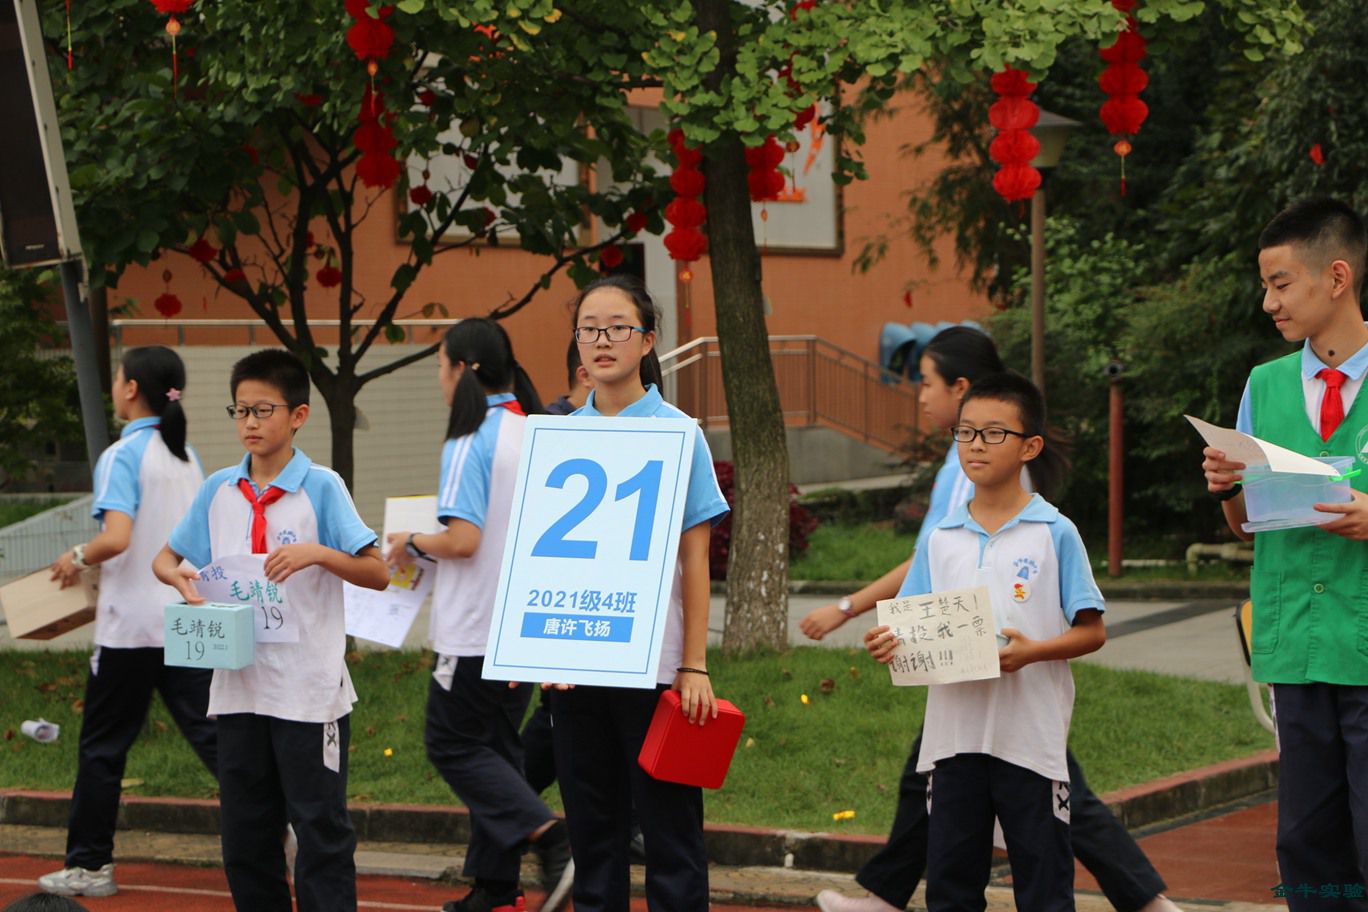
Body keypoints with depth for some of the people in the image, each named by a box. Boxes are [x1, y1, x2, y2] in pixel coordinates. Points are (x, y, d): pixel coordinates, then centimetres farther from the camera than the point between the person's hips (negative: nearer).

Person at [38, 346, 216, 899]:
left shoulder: (121, 457, -12)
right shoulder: (186, 456, 11)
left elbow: (116, 539, -24)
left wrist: (77, 558, -4)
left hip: (132, 625, -6)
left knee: (102, 746, 6)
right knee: (210, 733, 4)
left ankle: (89, 864, 13)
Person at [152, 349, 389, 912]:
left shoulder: (321, 488, -6)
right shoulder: (218, 491, 8)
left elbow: (378, 574, -7)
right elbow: (164, 558, 18)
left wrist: (318, 553, -23)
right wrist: (180, 577, -5)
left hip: (309, 690, -5)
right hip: (238, 687, 5)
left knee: (321, 833, 0)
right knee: (245, 838, 11)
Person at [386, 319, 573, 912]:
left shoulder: (470, 442, -16)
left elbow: (463, 539, -23)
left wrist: (413, 544, -4)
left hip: (476, 628, -8)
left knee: (454, 743, 2)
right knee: (496, 744, 13)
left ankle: (549, 840, -14)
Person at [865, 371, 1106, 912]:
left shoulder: (1054, 534, -2)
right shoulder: (942, 539, 9)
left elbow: (1091, 632, -3)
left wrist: (1032, 651, -19)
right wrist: (889, 644, -10)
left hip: (1030, 738, -4)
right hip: (954, 737, 4)